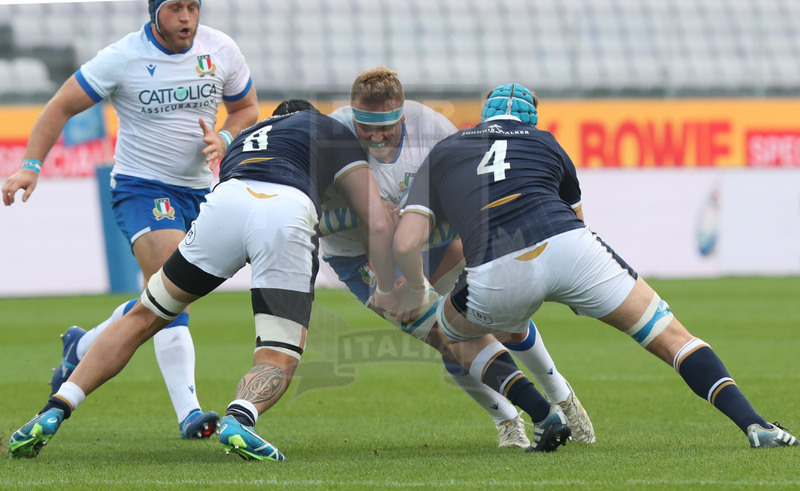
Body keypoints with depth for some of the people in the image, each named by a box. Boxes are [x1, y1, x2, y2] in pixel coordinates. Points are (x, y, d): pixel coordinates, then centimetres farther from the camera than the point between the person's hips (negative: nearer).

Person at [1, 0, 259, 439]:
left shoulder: (220, 50, 0)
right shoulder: (123, 58, -11)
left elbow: (247, 109, 15)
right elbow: (62, 107, -5)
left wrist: (223, 139, -7)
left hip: (198, 189, 6)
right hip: (141, 188, -5)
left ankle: (82, 347, 31)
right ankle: (189, 413, -29)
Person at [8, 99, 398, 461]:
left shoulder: (243, 139, 44)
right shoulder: (334, 133, 33)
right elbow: (378, 224, 24)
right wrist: (390, 293, 31)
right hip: (289, 216, -3)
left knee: (144, 318, 20)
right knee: (277, 364, 4)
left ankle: (53, 412, 10)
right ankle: (239, 419, -31)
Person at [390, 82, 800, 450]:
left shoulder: (441, 153, 27)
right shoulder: (545, 142, 29)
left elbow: (405, 242, 16)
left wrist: (418, 293, 33)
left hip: (495, 276, 0)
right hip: (569, 248, 1)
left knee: (456, 332, 32)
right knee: (671, 338, 11)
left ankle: (543, 418, 14)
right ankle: (753, 424, -7)